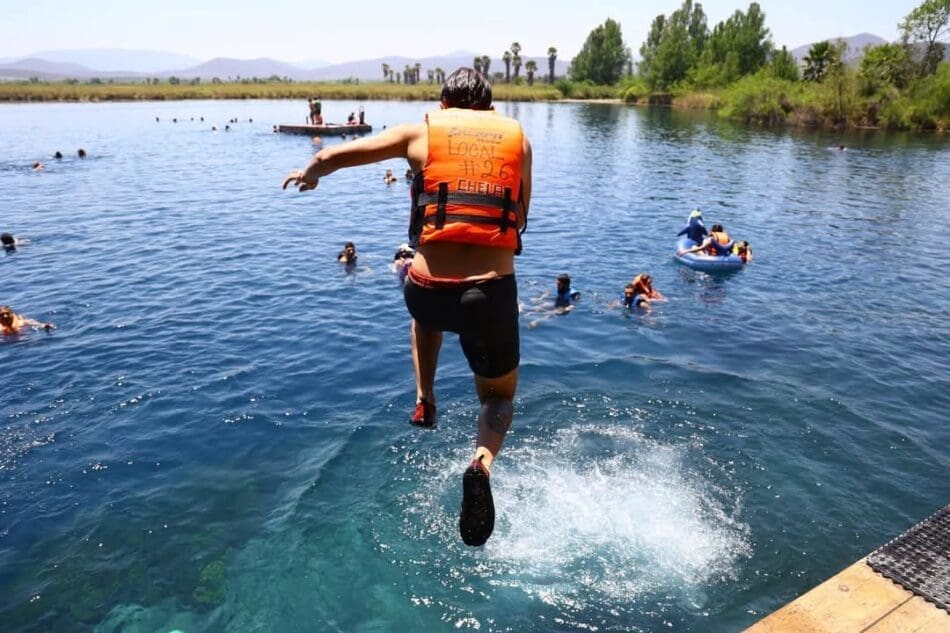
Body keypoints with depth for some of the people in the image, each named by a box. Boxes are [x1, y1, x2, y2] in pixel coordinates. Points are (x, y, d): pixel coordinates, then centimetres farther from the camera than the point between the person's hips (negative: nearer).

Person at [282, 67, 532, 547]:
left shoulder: (421, 132, 9)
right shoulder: (518, 138, 13)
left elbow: (332, 156, 9)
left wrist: (308, 175, 30)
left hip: (428, 289, 1)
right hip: (492, 292, 0)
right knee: (499, 397, 22)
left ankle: (424, 400, 33)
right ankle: (482, 464, -8)